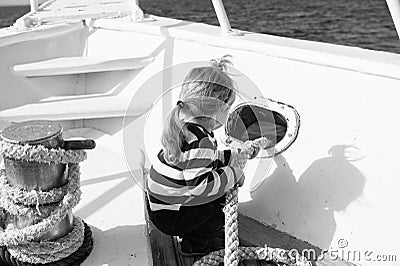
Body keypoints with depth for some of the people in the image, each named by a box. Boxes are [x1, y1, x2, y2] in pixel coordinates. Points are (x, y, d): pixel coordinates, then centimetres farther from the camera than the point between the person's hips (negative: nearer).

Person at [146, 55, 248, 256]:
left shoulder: (183, 121, 2)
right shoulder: (199, 139, -29)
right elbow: (200, 184, -34)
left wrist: (232, 157, 10)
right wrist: (234, 173, -21)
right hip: (169, 216, -9)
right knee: (227, 197, -7)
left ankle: (194, 233, 25)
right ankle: (195, 243, 10)